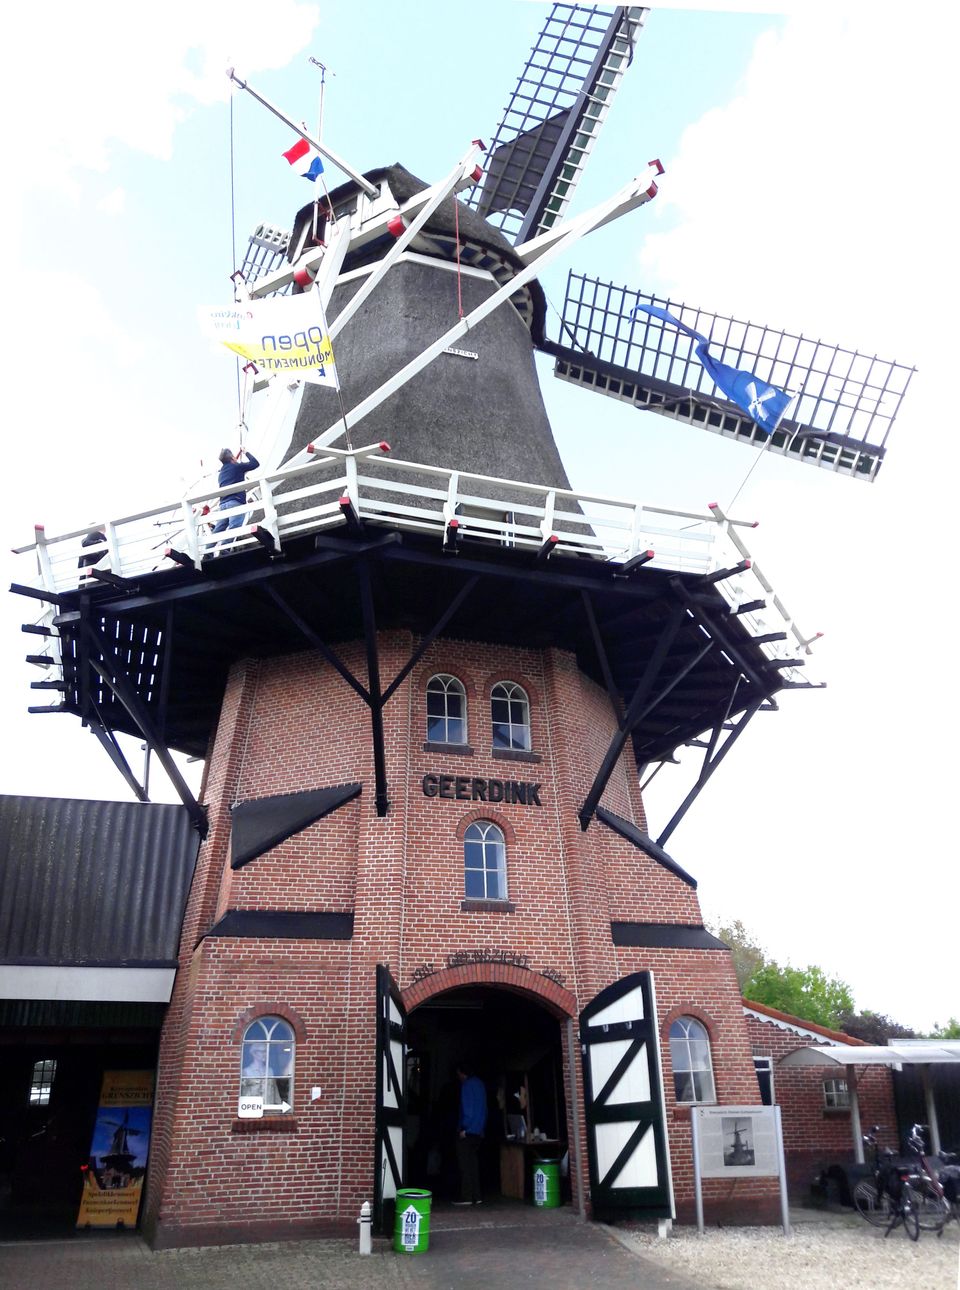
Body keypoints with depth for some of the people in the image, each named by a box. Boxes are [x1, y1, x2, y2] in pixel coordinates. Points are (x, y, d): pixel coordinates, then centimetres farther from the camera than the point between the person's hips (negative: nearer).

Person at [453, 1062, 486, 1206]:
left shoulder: (467, 1085, -10)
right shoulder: (479, 1083, 15)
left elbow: (468, 1108, -18)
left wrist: (464, 1128, -16)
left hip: (468, 1131, -8)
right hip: (478, 1131, 8)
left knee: (465, 1165, -3)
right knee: (473, 1163, 12)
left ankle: (466, 1197, -3)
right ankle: (476, 1196, 13)